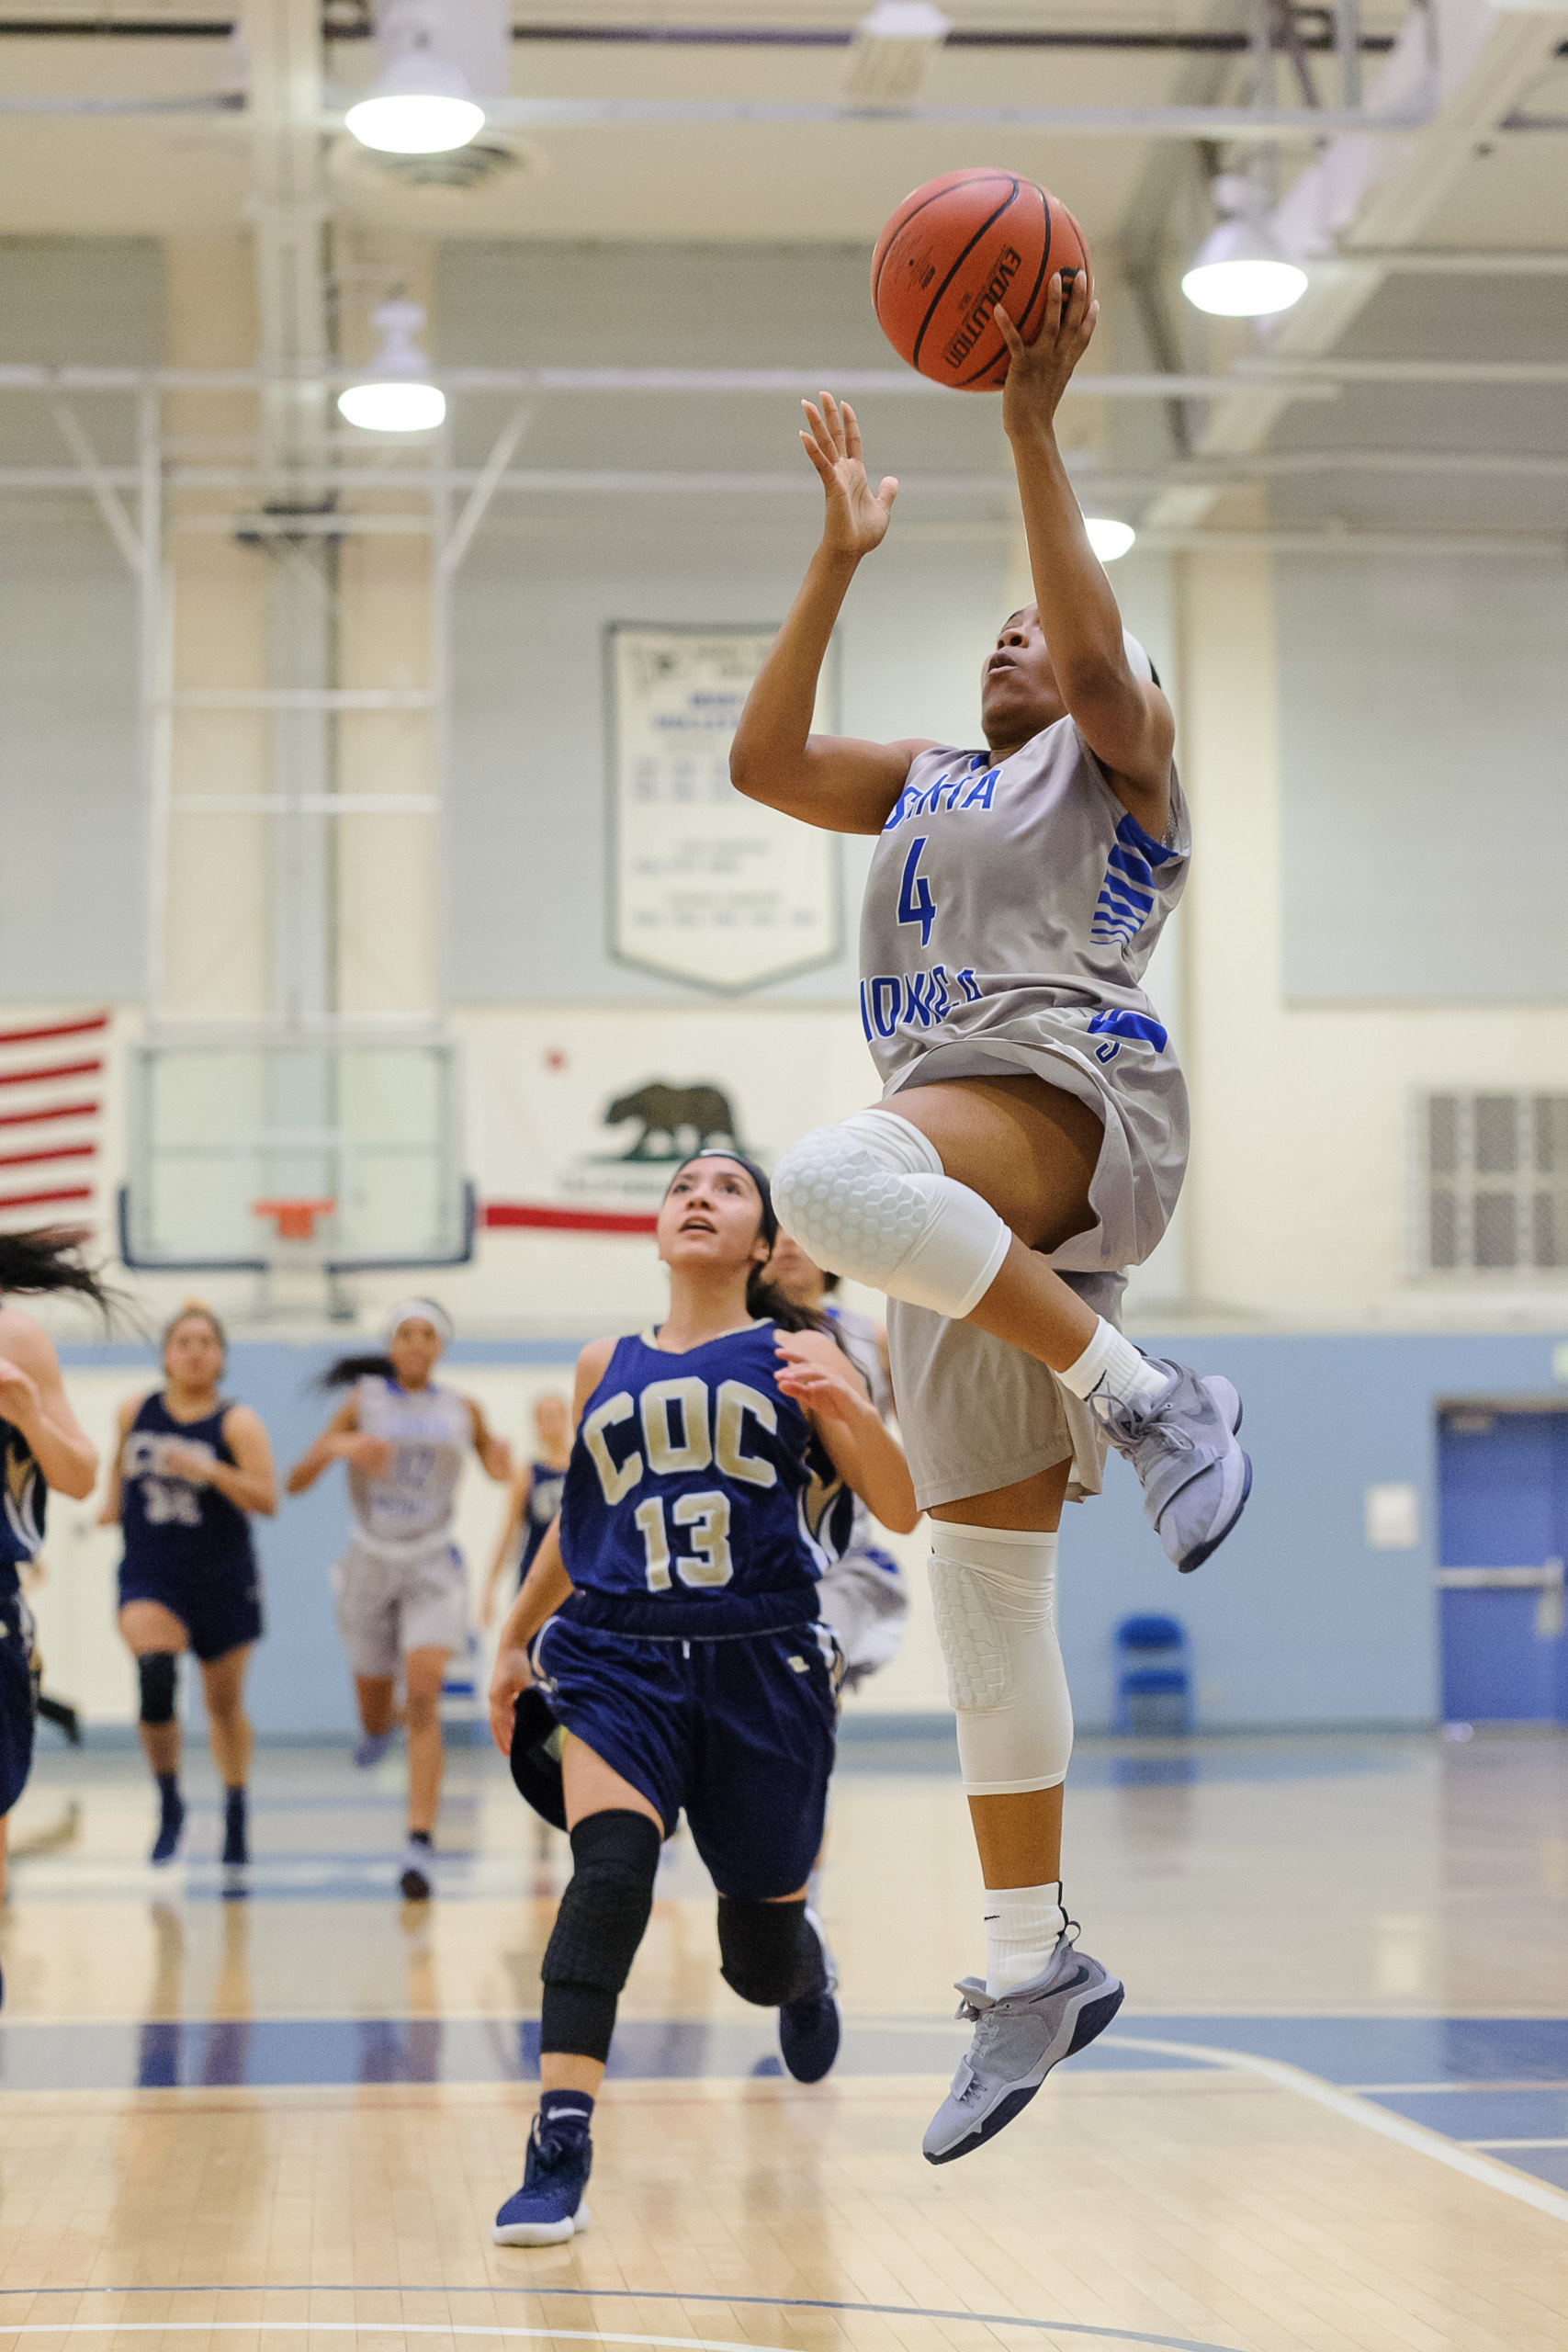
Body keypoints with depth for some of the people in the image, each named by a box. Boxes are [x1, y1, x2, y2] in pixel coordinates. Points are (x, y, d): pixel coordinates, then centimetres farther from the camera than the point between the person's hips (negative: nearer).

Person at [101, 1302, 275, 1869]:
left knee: (225, 1703, 13)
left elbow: (267, 1501, -20)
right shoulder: (135, 1412, 1)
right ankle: (169, 1803, -9)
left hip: (222, 1580, -1)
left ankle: (235, 1816, 34)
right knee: (155, 1677, -26)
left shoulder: (237, 1424, -10)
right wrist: (112, 1500, 14)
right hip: (149, 1574, 1)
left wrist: (207, 1469, -30)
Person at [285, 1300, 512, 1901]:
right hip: (370, 1560, 1)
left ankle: (420, 1845, -24)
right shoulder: (363, 1402, -1)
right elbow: (295, 1482, -4)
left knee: (423, 1693, -21)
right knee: (375, 1719, 12)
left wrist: (502, 1463, -5)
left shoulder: (462, 1411, 3)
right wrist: (336, 1447, -24)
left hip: (433, 1564, -1)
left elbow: (493, 1466, 20)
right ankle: (381, 1724, 52)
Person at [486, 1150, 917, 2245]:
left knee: (760, 1961, 9)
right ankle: (559, 2160, -31)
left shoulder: (792, 1357, 4)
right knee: (609, 1868, -28)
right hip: (619, 1661, 1)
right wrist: (516, 1639, 28)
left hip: (764, 1669, -1)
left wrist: (851, 1403, -21)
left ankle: (805, 1970, 49)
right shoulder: (606, 1368, 13)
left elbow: (902, 1510, -4)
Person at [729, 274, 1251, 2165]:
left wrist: (1034, 433, -13)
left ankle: (1138, 1388, -27)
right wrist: (842, 555, 14)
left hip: (1073, 1101, -7)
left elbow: (1101, 655, -11)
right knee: (982, 1592, 4)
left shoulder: (1123, 760, 10)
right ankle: (1034, 1966, 10)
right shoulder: (931, 786, 28)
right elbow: (762, 759, 17)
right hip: (970, 1196, 7)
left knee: (830, 1178, -40)